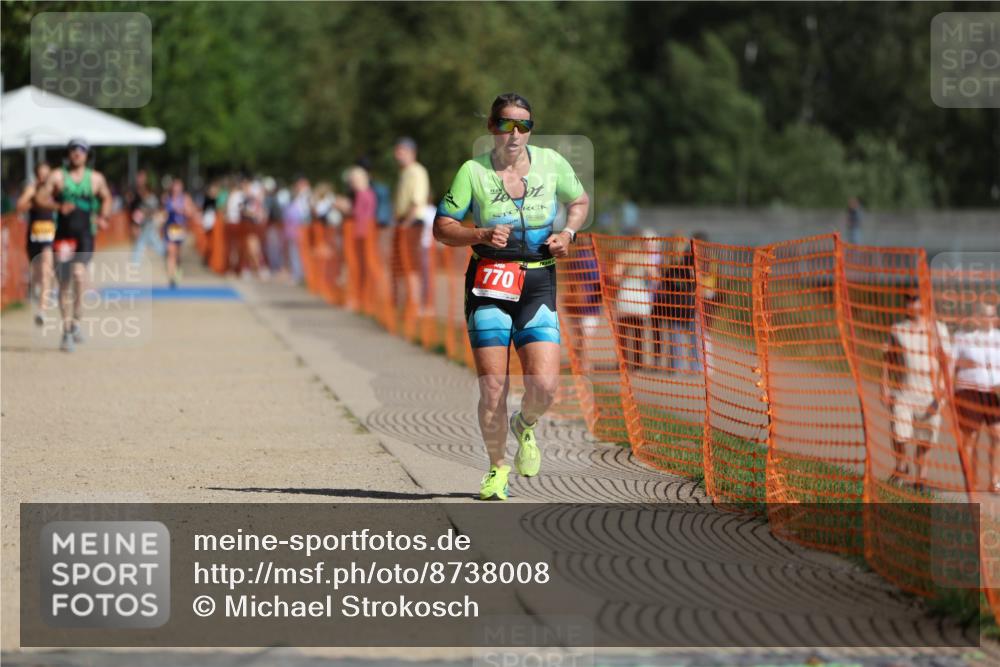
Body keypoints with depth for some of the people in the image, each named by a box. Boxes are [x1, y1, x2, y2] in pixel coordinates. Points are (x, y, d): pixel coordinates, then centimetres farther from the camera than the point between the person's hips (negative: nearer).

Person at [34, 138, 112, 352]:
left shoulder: (96, 178, 8)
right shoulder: (57, 176, 4)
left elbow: (106, 199, 25)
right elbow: (40, 198, 0)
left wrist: (102, 217, 9)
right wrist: (59, 206, -16)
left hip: (85, 236, -1)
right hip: (63, 236, 1)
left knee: (78, 272, -25)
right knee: (64, 284, 2)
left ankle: (76, 320, -11)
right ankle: (67, 332, 11)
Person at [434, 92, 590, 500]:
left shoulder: (551, 163, 3)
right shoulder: (473, 172, -3)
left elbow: (580, 201, 20)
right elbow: (442, 228, 1)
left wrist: (568, 231, 1)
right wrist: (482, 235, -16)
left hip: (538, 283, 1)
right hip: (489, 283, -1)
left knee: (543, 385, -12)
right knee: (493, 388, -7)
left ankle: (525, 426, 24)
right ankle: (497, 469, 15)